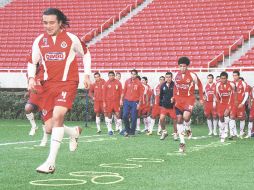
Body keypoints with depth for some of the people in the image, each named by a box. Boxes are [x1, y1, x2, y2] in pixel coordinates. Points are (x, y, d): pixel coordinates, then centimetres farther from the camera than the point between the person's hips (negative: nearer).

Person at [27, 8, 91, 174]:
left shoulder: (71, 39, -5)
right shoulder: (39, 41, 3)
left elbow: (86, 54, 12)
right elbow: (32, 62, 13)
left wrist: (87, 75, 6)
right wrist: (31, 78, -5)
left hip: (68, 83, -4)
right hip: (49, 84, 5)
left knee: (57, 116, -27)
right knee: (49, 125, 3)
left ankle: (51, 162, -27)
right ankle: (74, 132, 38)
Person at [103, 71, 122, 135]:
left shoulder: (118, 83, 1)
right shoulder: (106, 83, 2)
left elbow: (120, 92, 5)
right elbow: (104, 93, 5)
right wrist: (104, 102, 1)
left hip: (116, 101, -1)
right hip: (108, 102, 1)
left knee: (118, 115, -6)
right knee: (109, 115, 5)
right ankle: (110, 130, 12)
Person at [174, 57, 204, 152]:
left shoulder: (192, 75, -9)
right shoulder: (177, 75, 4)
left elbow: (200, 86, 2)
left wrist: (201, 98, 4)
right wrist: (174, 97, 13)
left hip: (189, 99, -4)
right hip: (179, 99, 4)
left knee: (186, 117, -26)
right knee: (179, 120, 2)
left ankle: (188, 129, 11)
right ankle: (182, 142, 10)